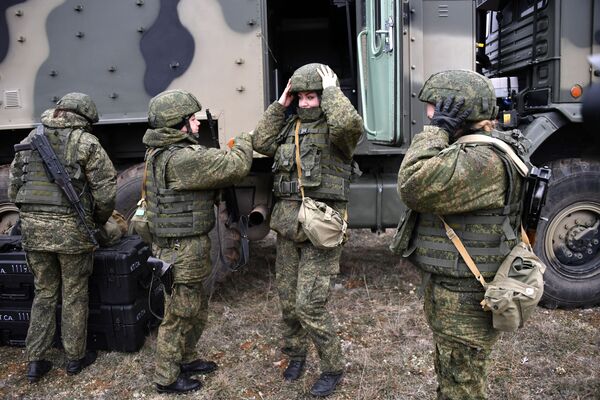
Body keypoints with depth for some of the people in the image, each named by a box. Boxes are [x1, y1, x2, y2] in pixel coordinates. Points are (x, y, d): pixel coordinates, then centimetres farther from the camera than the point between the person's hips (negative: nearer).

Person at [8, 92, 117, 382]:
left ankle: (35, 361, 22)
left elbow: (13, 189, 14)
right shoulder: (86, 142, -5)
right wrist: (98, 222, 8)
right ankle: (75, 358, 23)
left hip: (32, 228, 5)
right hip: (71, 229, -5)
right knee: (74, 295, 10)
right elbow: (106, 191, -8)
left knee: (44, 293, 18)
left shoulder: (29, 140, 12)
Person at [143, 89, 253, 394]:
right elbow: (235, 167, -23)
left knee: (196, 309, 24)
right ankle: (166, 378, 25)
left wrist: (228, 151, -1)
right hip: (183, 252, -10)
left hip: (181, 248, 10)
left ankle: (185, 359, 42)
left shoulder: (161, 152, 8)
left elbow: (213, 165, 14)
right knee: (178, 315, 7)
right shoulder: (180, 159, -25)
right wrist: (244, 141, -5)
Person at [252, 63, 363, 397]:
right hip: (288, 224, 7)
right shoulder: (292, 125, 13)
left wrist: (332, 91, -14)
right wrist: (280, 105, 6)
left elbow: (350, 122, -30)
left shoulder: (336, 128, -8)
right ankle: (296, 353, 38)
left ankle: (333, 367, 16)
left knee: (310, 304, -6)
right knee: (288, 299, 15)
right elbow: (262, 143, 8)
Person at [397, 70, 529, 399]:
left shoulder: (483, 161, -26)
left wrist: (438, 128, -29)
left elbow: (414, 187, -36)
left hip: (464, 302, -11)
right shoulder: (471, 150, 9)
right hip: (449, 290, 11)